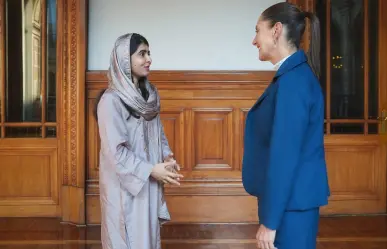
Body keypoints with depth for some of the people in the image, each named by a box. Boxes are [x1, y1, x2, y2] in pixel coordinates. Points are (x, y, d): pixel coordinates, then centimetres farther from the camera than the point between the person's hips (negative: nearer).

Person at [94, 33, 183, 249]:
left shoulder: (149, 95, 6)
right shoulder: (111, 100, -18)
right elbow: (115, 151, -20)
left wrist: (166, 157, -5)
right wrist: (151, 170, -20)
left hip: (148, 183, 7)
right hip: (124, 185, -7)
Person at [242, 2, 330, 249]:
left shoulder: (292, 80, -20)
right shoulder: (295, 74, 10)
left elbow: (285, 155, -23)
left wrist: (269, 221, -19)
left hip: (290, 206, -9)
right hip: (291, 200, 9)